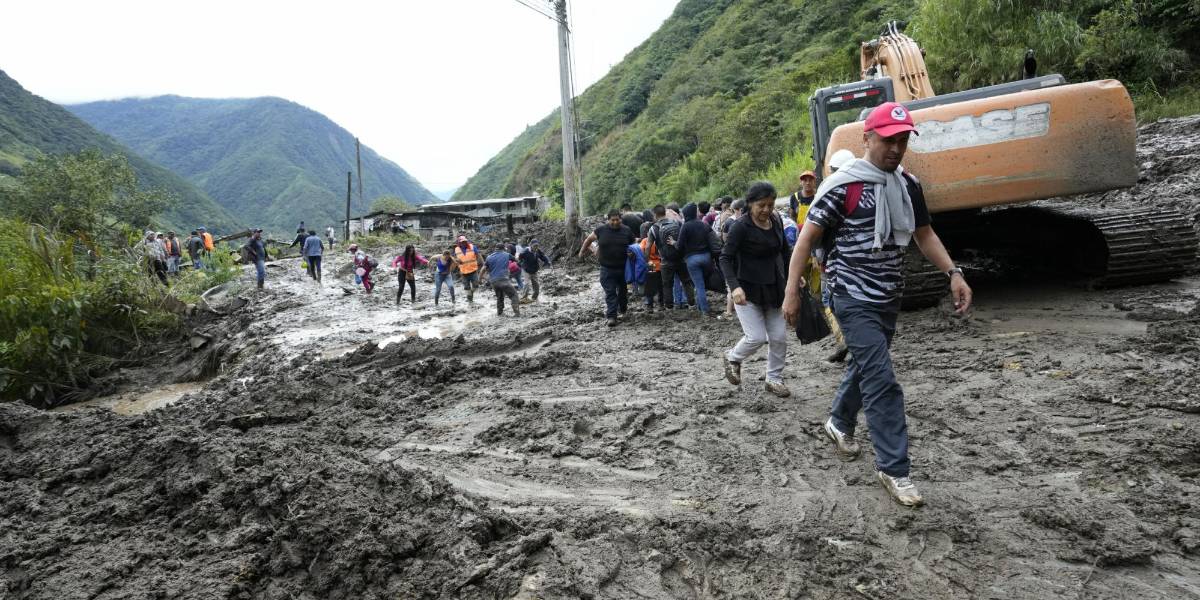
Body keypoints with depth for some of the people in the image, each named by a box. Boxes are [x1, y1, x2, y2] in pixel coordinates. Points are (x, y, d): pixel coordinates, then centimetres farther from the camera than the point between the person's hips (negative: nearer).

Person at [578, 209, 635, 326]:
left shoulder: (627, 231, -1)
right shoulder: (601, 230, -4)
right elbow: (589, 239, 10)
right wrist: (582, 251, 15)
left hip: (623, 267, 2)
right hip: (607, 268, -2)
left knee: (623, 290, 17)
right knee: (610, 292, -5)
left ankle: (622, 309, 40)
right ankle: (611, 316, -6)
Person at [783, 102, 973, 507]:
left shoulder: (908, 185, 7)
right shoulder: (842, 185, -13)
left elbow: (924, 234, 17)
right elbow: (807, 238, -11)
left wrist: (953, 273, 4)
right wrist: (792, 292, -13)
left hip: (889, 298, 7)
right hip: (854, 298, -7)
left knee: (865, 366, 21)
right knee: (882, 380, -11)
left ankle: (839, 422, 45)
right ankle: (893, 469, -2)